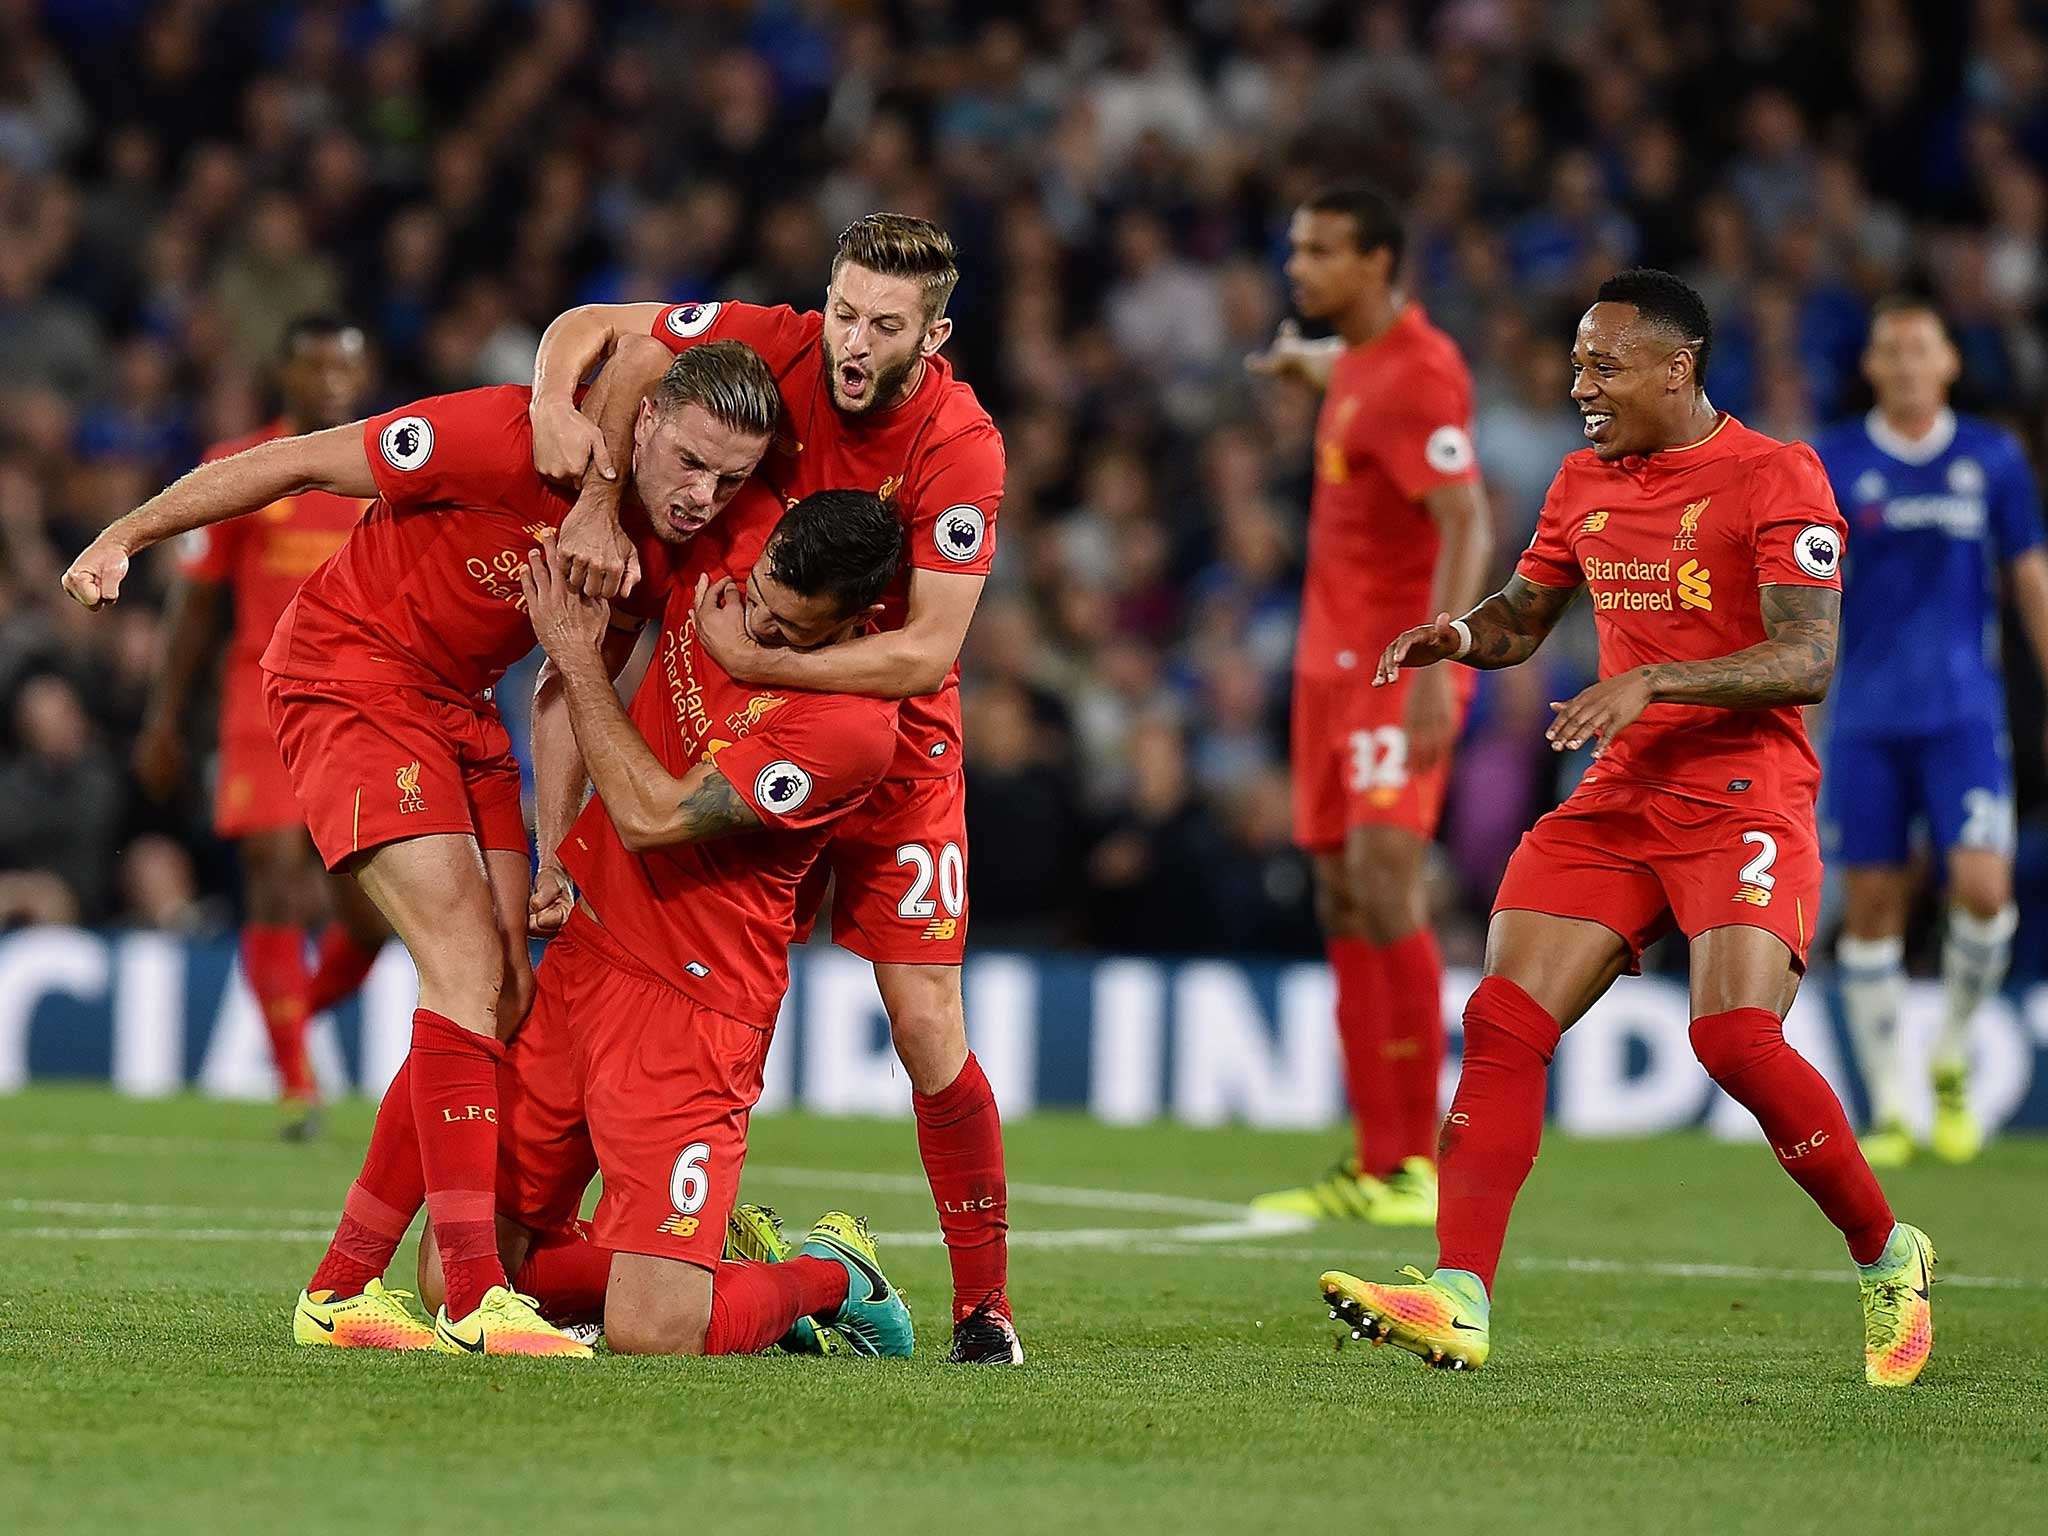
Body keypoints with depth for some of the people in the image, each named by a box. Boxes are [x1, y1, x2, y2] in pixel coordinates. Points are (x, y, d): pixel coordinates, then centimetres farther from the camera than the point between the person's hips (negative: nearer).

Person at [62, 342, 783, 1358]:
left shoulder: (668, 542, -5)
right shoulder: (510, 438, -27)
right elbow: (301, 463, -18)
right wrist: (124, 537, -16)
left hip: (460, 707, 8)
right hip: (347, 675, -8)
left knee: (509, 998, 1)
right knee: (467, 961, -20)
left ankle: (343, 1289, 9)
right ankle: (476, 1301, -25)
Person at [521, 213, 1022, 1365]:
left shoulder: (961, 448, -22)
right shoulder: (775, 348, -14)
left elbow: (927, 653, -26)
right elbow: (595, 330, -6)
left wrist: (759, 660, -29)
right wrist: (597, 493, -19)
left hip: (893, 739, -3)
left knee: (926, 1022, -8)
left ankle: (986, 1303, 1)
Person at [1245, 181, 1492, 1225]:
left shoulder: (1415, 374, -16)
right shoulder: (1358, 359, 12)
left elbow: (1467, 525, -24)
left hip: (1398, 667, -10)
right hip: (1333, 660, 10)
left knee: (1384, 884, -18)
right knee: (1341, 903, 6)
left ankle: (1420, 1162, -14)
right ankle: (1372, 1166, 7)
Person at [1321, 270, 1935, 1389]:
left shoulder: (1774, 477, -7)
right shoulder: (1584, 483, 15)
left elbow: (1807, 662, -15)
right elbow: (1521, 619, 27)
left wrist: (1651, 682, -25)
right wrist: (1461, 636, 3)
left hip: (1742, 797, -6)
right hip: (1618, 795, 6)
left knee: (1737, 1039, -22)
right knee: (1502, 1022, -10)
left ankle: (1888, 1259, 1)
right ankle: (1459, 1303, -14)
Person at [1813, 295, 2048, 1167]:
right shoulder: (1834, 464, 3)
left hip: (1965, 715, 0)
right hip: (1866, 719, 0)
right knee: (1871, 905, -1)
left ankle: (1952, 1059, 11)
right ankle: (1888, 1109, 8)